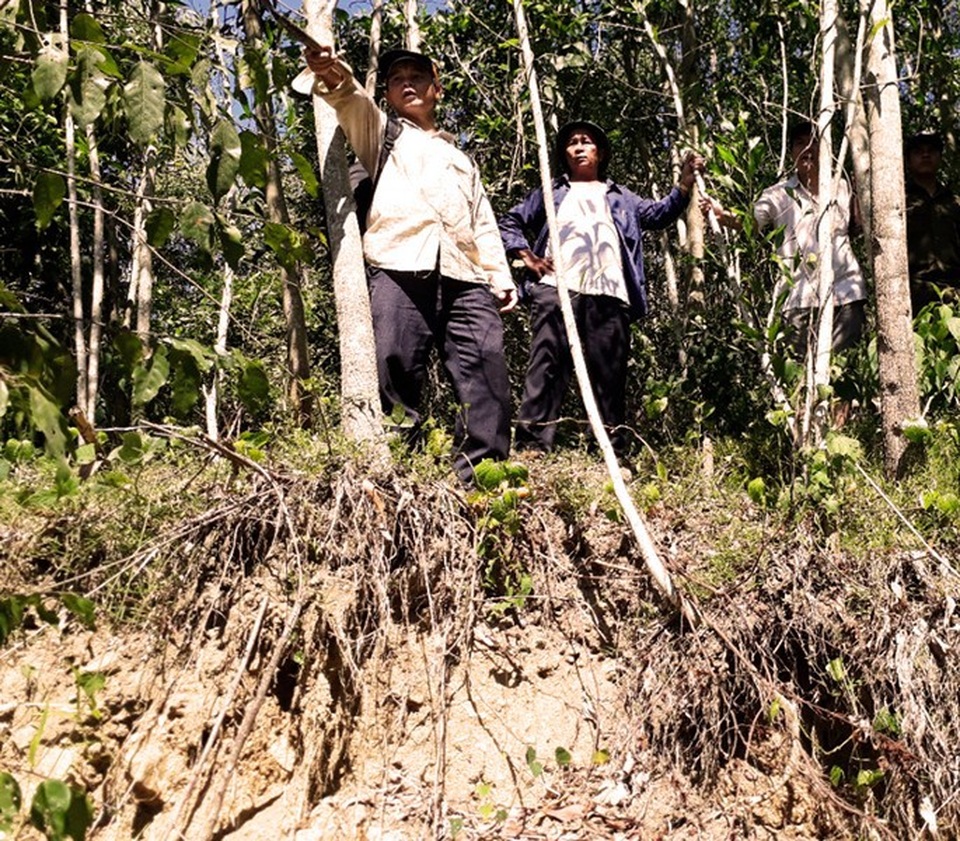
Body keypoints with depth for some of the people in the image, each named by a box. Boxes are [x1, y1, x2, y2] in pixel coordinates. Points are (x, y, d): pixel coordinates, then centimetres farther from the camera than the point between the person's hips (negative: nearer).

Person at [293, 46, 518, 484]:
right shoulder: (380, 132, 28)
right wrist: (333, 76, -20)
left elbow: (484, 223, 30)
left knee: (488, 376, -11)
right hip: (398, 268, -3)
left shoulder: (460, 157, 38)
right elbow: (352, 102, 4)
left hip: (465, 277, 3)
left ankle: (482, 477, -12)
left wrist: (501, 278, 13)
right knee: (396, 377, -14)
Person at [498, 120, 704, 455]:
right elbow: (510, 222, 24)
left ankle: (615, 451, 1)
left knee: (610, 374, 0)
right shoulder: (551, 192, 26)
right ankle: (532, 446, -15)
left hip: (610, 294, 2)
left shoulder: (621, 198, 30)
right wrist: (527, 256, 6)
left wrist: (685, 182, 1)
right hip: (558, 288, -1)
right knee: (547, 366, -11)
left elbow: (660, 213, 18)